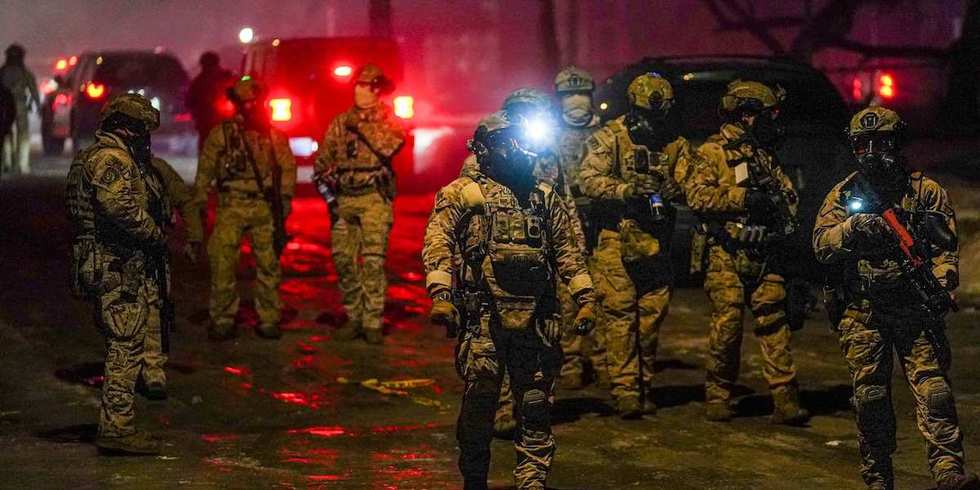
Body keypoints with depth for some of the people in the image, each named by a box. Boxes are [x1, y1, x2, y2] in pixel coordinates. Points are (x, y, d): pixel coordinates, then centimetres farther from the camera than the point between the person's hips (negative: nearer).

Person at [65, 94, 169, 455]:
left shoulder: (110, 157, 21)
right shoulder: (111, 158, -13)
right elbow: (122, 207, -27)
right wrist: (156, 235, -14)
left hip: (128, 269, 11)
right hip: (119, 270, -11)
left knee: (124, 346, 15)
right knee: (126, 347, -9)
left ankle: (118, 425, 20)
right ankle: (116, 428, -9)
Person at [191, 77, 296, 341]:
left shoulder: (274, 136, 11)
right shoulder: (221, 135, 5)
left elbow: (287, 167, 14)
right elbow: (204, 172, 6)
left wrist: (285, 197, 1)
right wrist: (198, 208, 3)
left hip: (264, 207, 2)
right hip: (231, 207, -2)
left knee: (269, 264, 2)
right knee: (222, 263, -10)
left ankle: (268, 320, 13)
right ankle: (222, 321, -2)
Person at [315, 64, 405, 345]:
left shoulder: (388, 121, 4)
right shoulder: (340, 122, 15)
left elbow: (390, 145, -17)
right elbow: (323, 160, 17)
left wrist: (362, 126, -12)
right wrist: (327, 191, 4)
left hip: (374, 197, -4)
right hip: (343, 199, 4)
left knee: (373, 261, -10)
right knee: (343, 260, 4)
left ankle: (373, 322, -8)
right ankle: (353, 318, 14)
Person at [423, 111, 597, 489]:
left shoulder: (545, 199, 18)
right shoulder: (462, 194, 4)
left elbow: (566, 252, 20)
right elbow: (438, 244, -6)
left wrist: (585, 297, 10)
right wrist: (440, 294, -20)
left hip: (536, 319, 4)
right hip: (484, 318, -4)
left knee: (536, 408, 3)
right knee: (479, 404, 0)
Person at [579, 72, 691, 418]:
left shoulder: (675, 144, 10)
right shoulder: (609, 138, -2)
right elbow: (589, 180, -10)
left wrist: (671, 188, -16)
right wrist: (628, 189, -23)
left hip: (656, 242, 4)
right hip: (617, 239, -4)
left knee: (653, 313, 7)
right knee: (620, 312, -7)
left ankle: (644, 386, 18)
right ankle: (626, 391, -6)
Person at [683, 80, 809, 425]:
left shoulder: (764, 154, 20)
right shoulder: (713, 152, -2)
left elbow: (787, 193, 26)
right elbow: (696, 195, -14)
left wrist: (782, 207, 3)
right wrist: (742, 198, -19)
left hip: (764, 255, 5)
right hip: (728, 255, -5)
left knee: (774, 323, -2)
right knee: (727, 324, -4)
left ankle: (785, 400, -5)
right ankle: (717, 397, 10)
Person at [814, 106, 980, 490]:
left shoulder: (926, 191, 5)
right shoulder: (843, 195, 10)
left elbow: (945, 246, 1)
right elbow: (820, 244, 0)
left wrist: (941, 284, -16)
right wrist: (852, 227, -18)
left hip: (916, 309, -2)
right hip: (862, 312, 2)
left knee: (932, 388, -12)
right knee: (870, 397, 4)